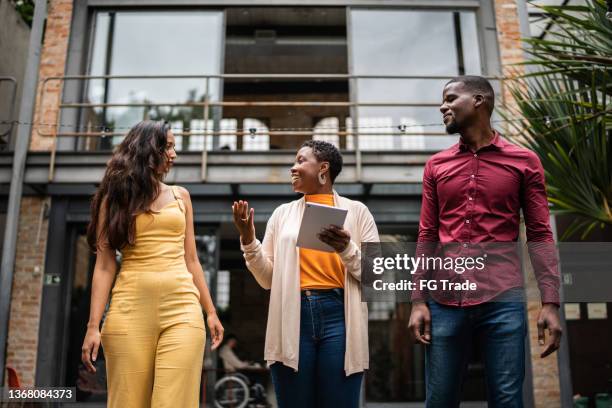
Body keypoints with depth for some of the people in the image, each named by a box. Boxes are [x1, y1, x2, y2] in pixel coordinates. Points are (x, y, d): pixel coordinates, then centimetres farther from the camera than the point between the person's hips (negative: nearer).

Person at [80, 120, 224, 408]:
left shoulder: (180, 196, 16)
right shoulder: (115, 197, 10)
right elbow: (104, 264, 3)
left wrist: (210, 311, 13)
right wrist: (94, 325, -5)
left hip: (182, 308, 2)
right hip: (131, 309, -1)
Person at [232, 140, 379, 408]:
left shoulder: (356, 211, 7)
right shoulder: (282, 214, 14)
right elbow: (268, 279, 9)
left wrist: (347, 249, -14)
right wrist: (248, 240, -4)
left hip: (339, 315, -2)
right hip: (293, 316, 2)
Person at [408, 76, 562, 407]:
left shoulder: (524, 162, 5)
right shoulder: (436, 166, 12)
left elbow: (540, 236, 3)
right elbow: (427, 237, 10)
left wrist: (550, 302, -5)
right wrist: (418, 300, 3)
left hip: (503, 301, -2)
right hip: (445, 302, 2)